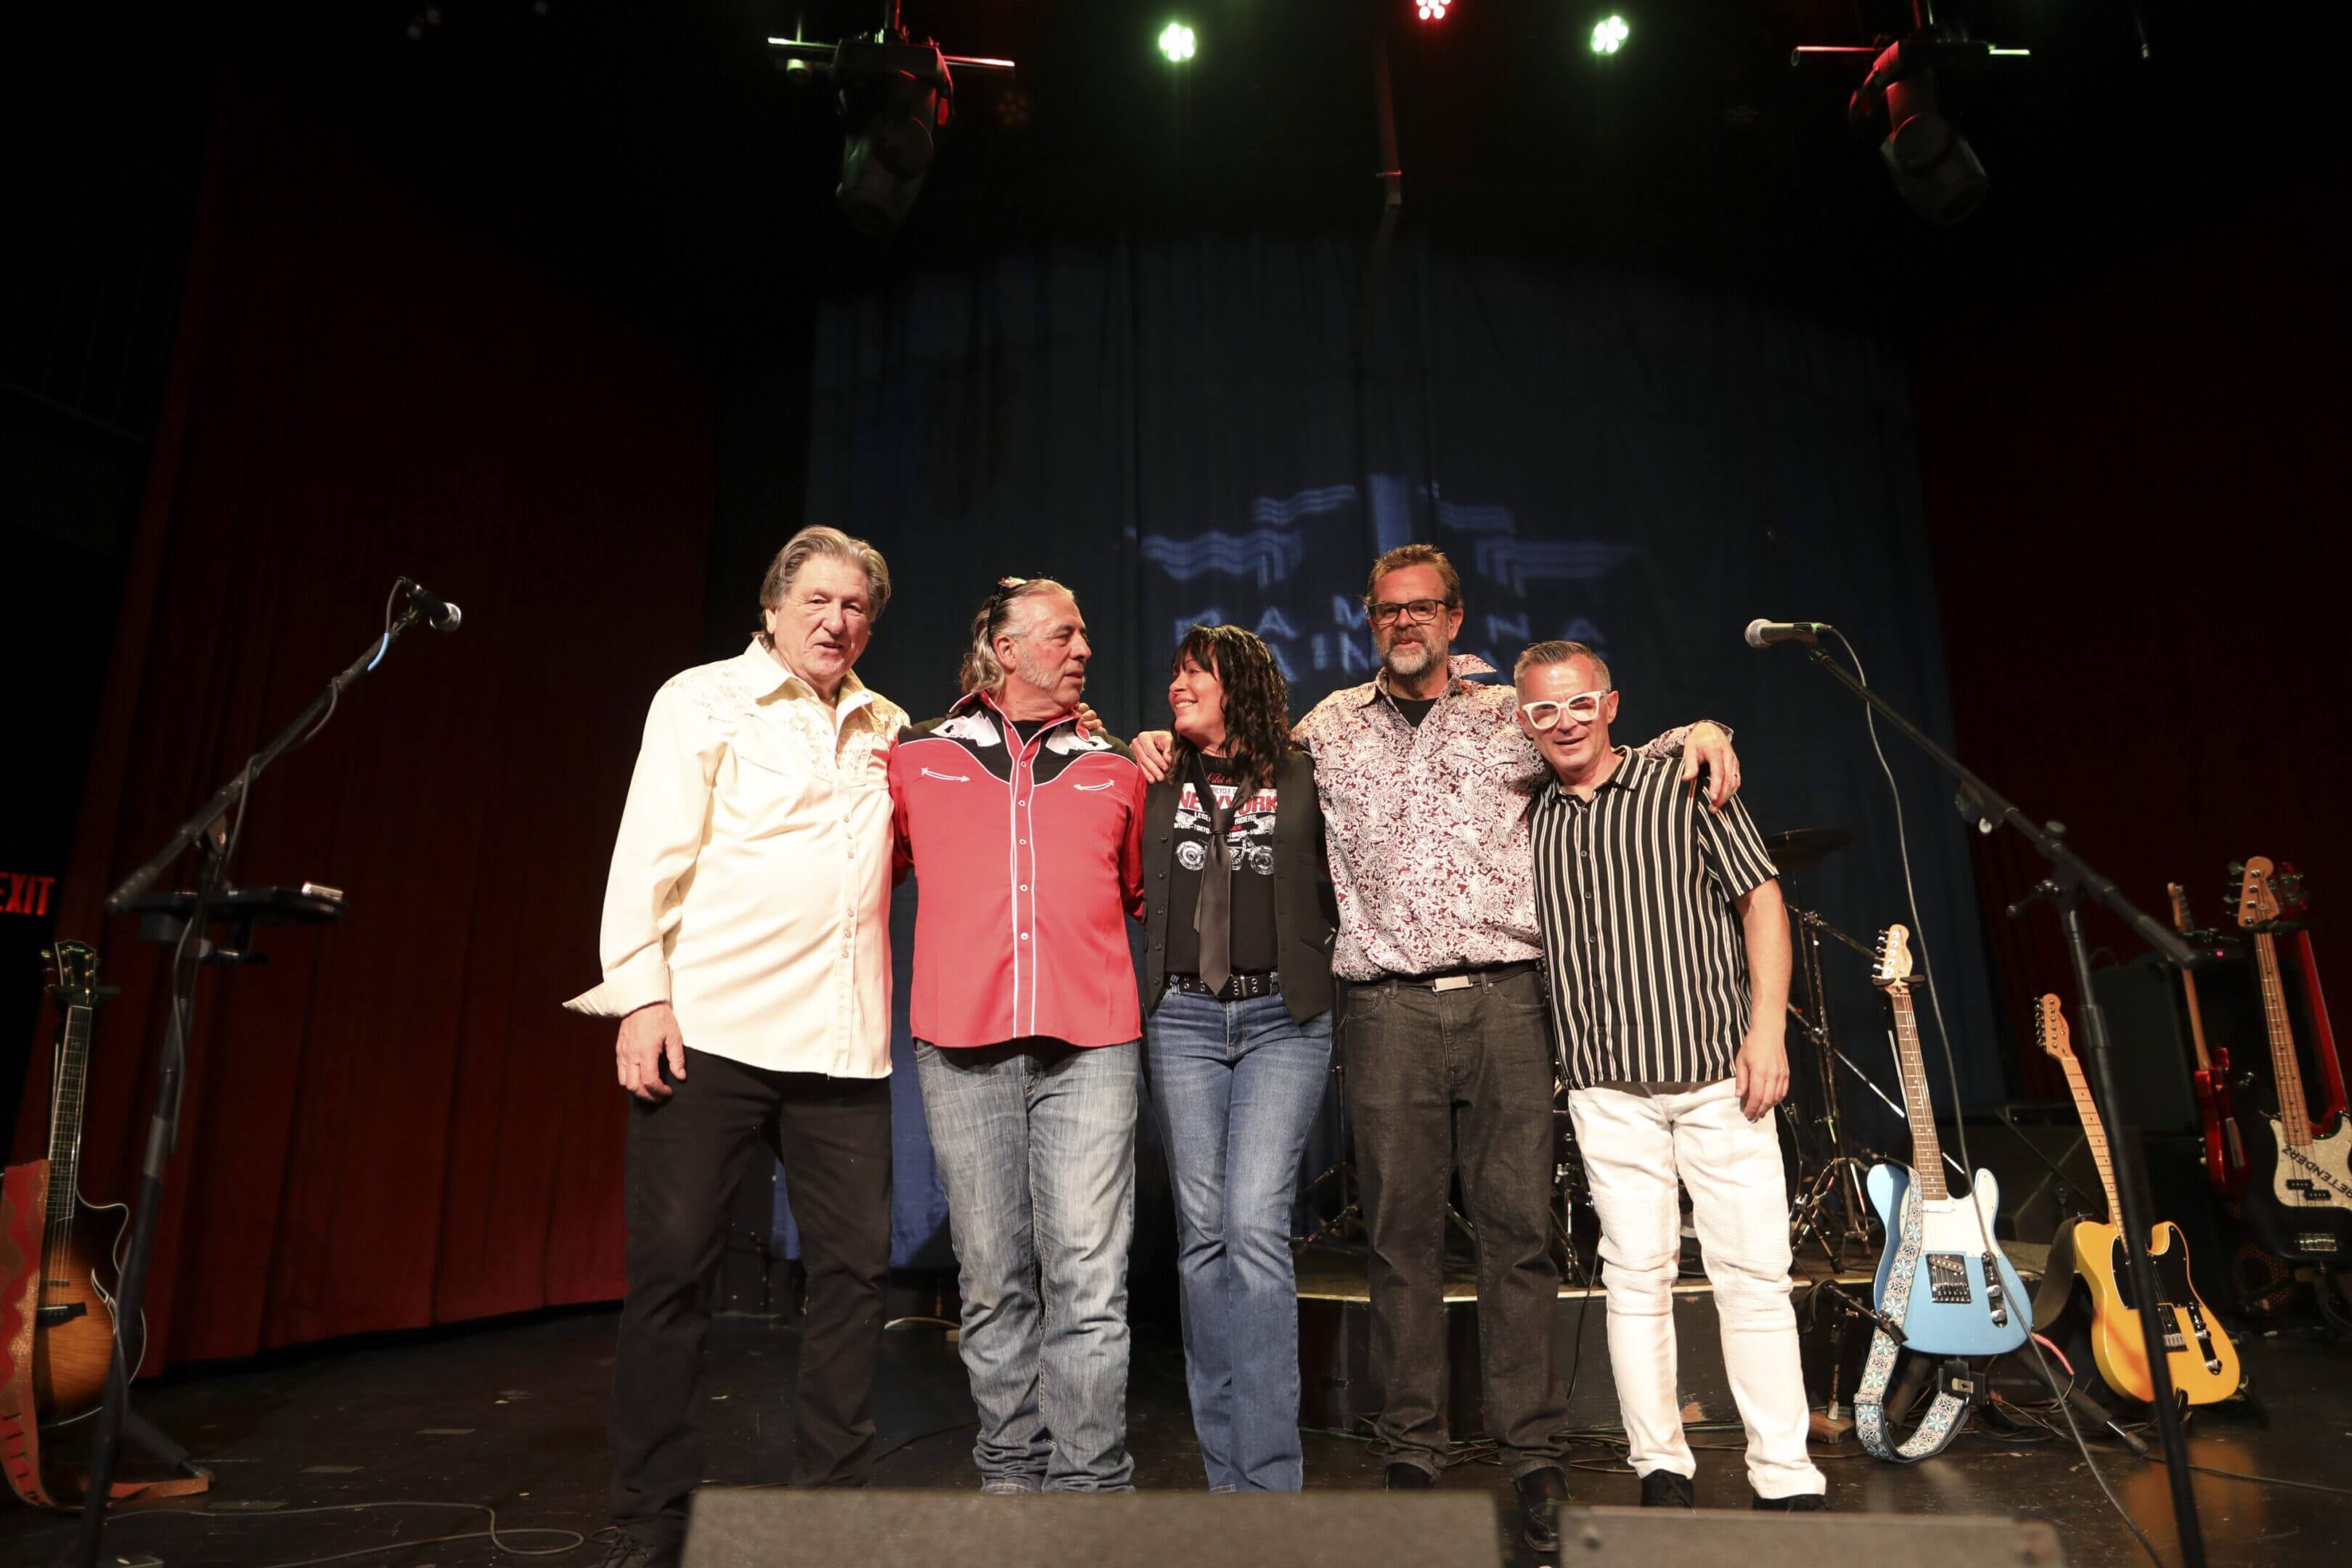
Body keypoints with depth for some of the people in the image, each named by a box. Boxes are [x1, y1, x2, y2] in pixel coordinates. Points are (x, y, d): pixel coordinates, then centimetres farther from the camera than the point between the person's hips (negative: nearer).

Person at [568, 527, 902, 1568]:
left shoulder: (885, 728, 18)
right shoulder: (703, 700, 5)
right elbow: (650, 850, -2)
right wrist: (640, 991, -12)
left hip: (843, 1045, 4)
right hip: (710, 1027, -4)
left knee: (854, 1267, 5)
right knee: (672, 1267, 2)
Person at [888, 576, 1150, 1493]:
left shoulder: (1113, 771, 17)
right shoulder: (918, 760, 12)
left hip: (1090, 1048, 1)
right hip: (962, 1048, 0)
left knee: (1089, 1277, -4)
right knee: (993, 1280, 8)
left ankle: (1088, 1481, 8)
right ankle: (1011, 1469, 23)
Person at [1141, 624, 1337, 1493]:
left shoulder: (1302, 778, 7)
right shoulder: (1156, 783, 13)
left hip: (1282, 1019, -2)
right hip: (1183, 1020, 3)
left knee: (1255, 1227, -11)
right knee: (1202, 1235, 4)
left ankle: (1269, 1475, -2)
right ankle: (1225, 1466, 16)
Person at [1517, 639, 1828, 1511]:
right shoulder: (1524, 824, 8)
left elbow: (1761, 900, -1)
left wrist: (1767, 1029, -8)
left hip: (1719, 1072, -1)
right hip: (1609, 1094, 2)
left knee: (1754, 1273, 2)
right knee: (1634, 1276, 5)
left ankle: (1786, 1479, 14)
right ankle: (1660, 1470, 18)